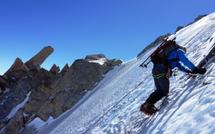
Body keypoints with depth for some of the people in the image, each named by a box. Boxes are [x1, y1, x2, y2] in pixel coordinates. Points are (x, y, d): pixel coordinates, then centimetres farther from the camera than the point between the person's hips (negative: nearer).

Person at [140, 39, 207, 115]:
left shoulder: (172, 51, 31)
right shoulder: (179, 51, 6)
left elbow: (179, 65, 32)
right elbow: (186, 61, -6)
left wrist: (189, 71, 27)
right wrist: (197, 70, -3)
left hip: (155, 70, 8)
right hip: (162, 72, -8)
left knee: (159, 90, 17)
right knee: (164, 92, 2)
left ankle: (146, 105, 9)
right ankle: (148, 105, -8)